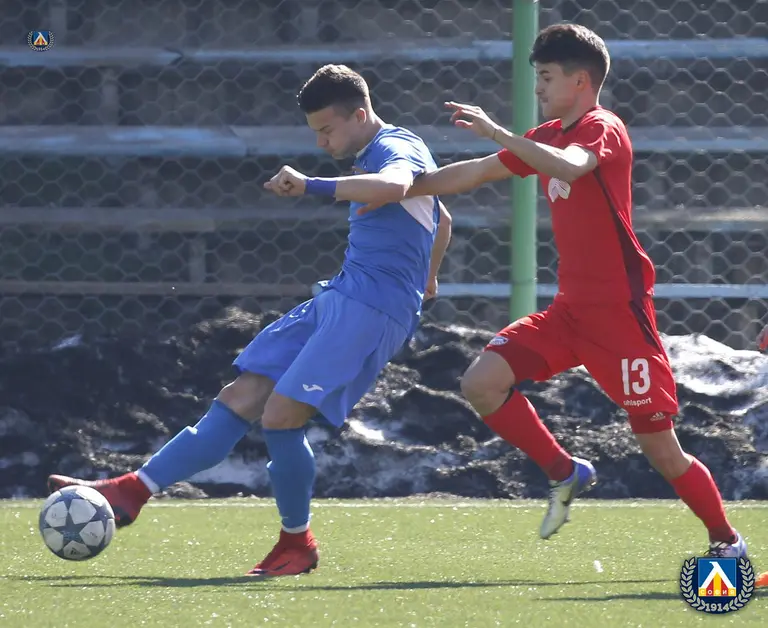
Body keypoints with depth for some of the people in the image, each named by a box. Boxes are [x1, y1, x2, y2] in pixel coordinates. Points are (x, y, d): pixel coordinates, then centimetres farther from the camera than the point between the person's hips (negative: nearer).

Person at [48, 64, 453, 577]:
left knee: (281, 414, -17)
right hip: (340, 300, 10)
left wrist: (310, 185, -40)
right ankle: (133, 491, -1)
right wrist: (426, 281, 52)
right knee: (242, 398, 3)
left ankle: (297, 544, 1)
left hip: (374, 311, -10)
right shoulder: (374, 155, 21)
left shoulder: (397, 149, -11)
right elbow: (442, 219, 37)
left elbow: (393, 187, -38)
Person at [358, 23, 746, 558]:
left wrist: (496, 132, -37)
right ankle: (565, 473, 5)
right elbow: (477, 173, 23)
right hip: (570, 309, 8)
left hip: (619, 312, -8)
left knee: (663, 451, -4)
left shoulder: (604, 131, -12)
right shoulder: (550, 136, 15)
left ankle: (727, 541, 15)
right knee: (482, 383, -10)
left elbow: (570, 167, -35)